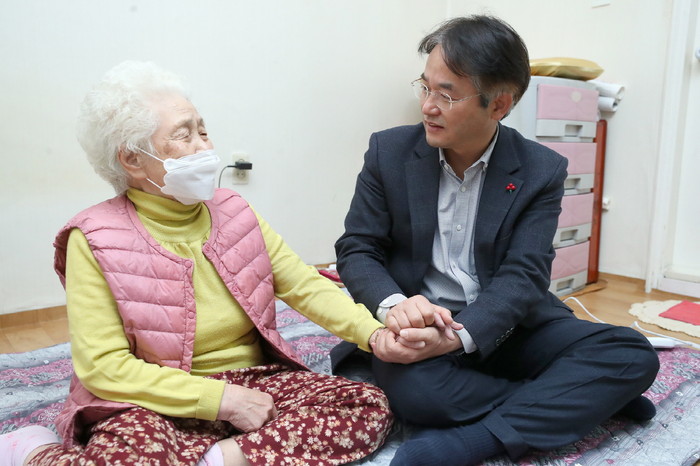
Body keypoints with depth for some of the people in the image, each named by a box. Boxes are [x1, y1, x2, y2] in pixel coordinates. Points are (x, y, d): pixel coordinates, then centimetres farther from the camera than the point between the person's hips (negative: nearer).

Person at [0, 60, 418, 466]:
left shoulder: (233, 211, 5)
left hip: (256, 382, 5)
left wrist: (374, 333, -18)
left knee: (370, 406, -14)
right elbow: (102, 365, -12)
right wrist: (221, 399, -19)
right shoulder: (95, 240, -8)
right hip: (159, 404, -4)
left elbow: (305, 285, -1)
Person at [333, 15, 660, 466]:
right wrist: (394, 306, -25)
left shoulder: (542, 170, -4)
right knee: (413, 389, -34)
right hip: (418, 327, -1)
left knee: (633, 355, -18)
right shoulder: (389, 151, -3)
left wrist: (459, 335, -31)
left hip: (505, 326, 2)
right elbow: (356, 250, -3)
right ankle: (570, 400, -12)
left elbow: (523, 275, -11)